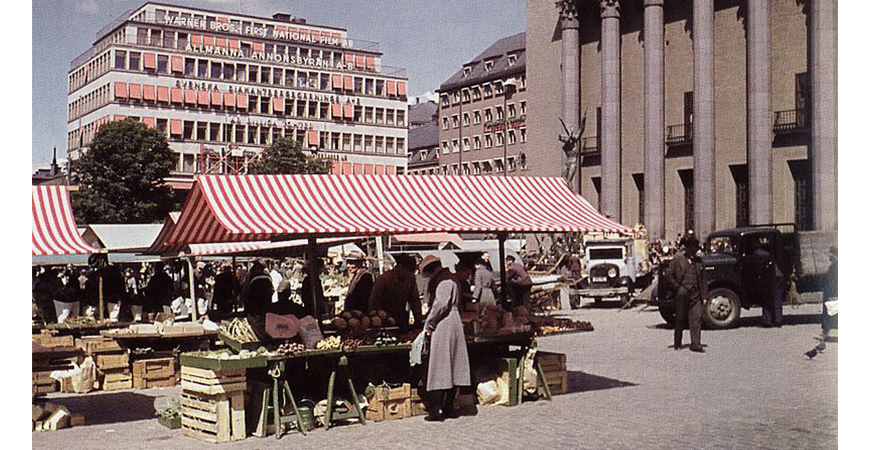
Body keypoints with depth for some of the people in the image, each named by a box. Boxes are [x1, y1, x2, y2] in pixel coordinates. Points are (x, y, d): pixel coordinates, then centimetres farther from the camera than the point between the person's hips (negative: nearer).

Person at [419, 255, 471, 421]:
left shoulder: (443, 280, -12)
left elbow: (440, 304, -21)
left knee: (438, 369, -7)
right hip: (454, 324, 10)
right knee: (452, 369, 11)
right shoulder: (450, 278, 18)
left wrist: (428, 325, -11)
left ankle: (436, 410, -7)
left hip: (442, 327, -10)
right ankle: (449, 407, 16)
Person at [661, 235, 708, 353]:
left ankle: (696, 344, -5)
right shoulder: (677, 260, -1)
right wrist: (678, 288, -7)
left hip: (696, 295, 3)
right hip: (682, 295, -3)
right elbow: (667, 275, -3)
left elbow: (702, 280, 15)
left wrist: (704, 296, 10)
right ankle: (677, 343, 20)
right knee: (680, 319, 7)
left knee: (696, 318, -6)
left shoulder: (698, 261, 12)